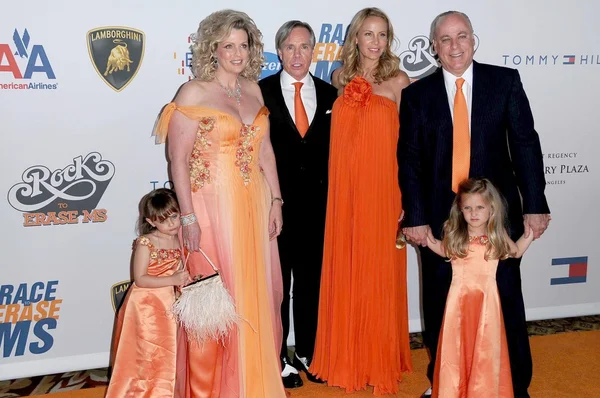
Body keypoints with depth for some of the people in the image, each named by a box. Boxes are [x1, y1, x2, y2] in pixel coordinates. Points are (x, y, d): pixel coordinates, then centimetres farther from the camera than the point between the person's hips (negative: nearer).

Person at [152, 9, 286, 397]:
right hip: (211, 206, -5)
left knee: (257, 293, 13)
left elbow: (265, 149, 13)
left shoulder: (253, 90, 9)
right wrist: (189, 217, -15)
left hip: (254, 206, 6)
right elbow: (178, 159, -11)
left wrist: (275, 200, 9)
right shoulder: (194, 93, -8)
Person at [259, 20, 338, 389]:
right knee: (277, 283, 9)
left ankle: (307, 352, 30)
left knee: (312, 280, 13)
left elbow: (335, 150, 6)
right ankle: (278, 357, 23)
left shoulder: (330, 94, 6)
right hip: (275, 203, -3)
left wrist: (333, 198, -2)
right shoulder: (261, 92, -3)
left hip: (318, 203, 3)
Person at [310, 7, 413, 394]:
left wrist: (406, 195, -8)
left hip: (382, 191, -3)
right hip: (345, 192, 3)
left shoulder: (397, 81, 0)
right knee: (346, 274, 10)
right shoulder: (343, 81, 10)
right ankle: (347, 358, 26)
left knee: (379, 273, 5)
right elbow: (339, 139, 11)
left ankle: (381, 360, 22)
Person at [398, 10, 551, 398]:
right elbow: (409, 159, 0)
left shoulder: (505, 81, 3)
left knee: (507, 300, 8)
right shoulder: (417, 94, 3)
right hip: (440, 216, 1)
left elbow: (525, 143, 0)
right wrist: (415, 217, -6)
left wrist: (535, 204, -6)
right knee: (441, 303, 10)